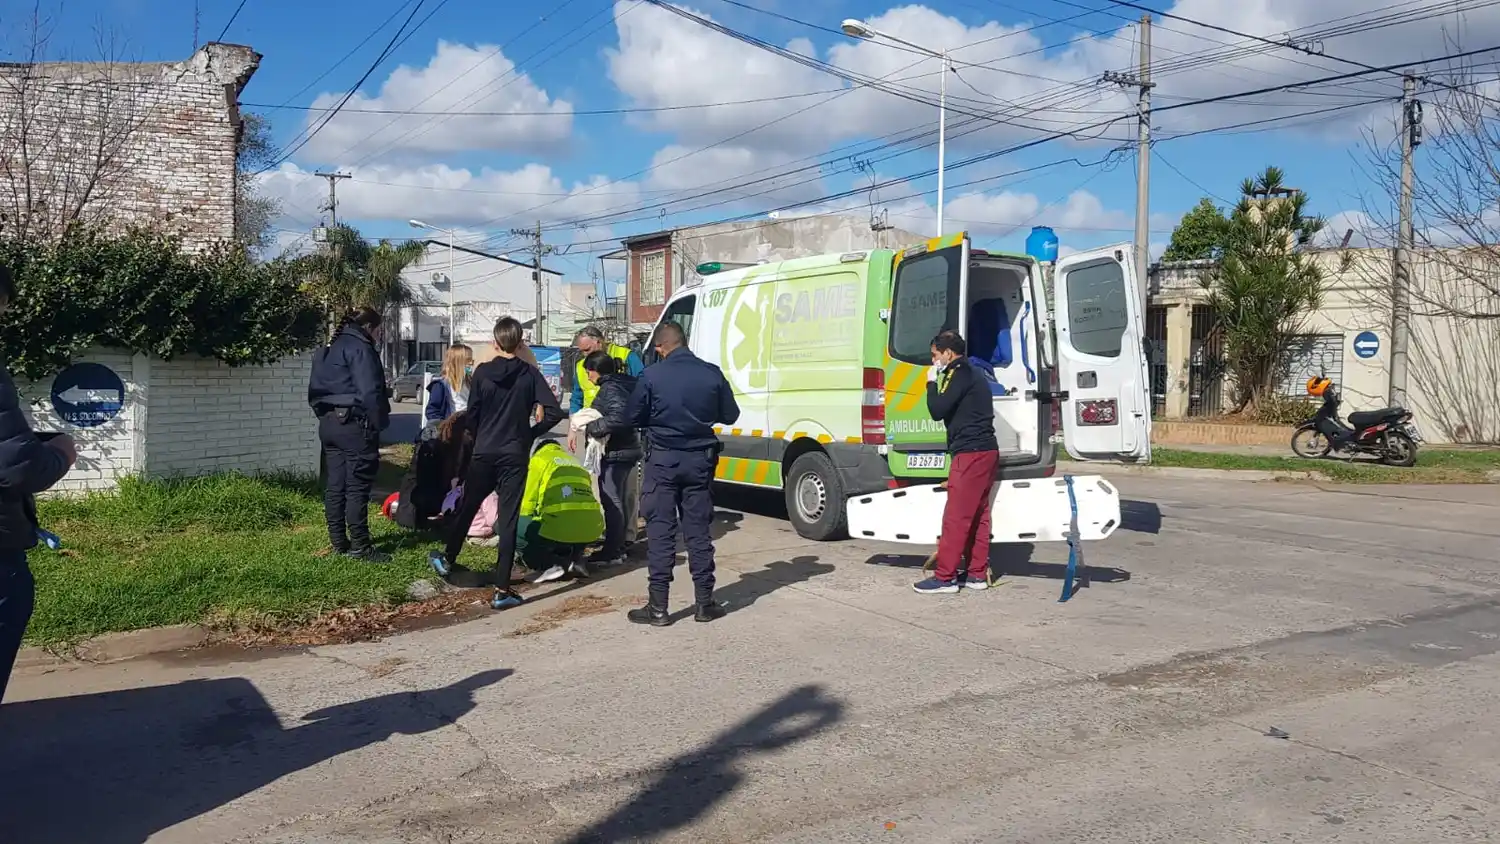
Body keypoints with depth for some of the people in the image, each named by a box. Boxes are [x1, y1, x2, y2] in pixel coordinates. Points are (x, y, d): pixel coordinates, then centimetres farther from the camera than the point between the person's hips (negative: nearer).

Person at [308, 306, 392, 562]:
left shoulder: (328, 350, 19)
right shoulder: (360, 348, -11)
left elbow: (315, 391, 21)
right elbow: (370, 392, -19)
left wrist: (324, 415, 20)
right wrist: (379, 424, -11)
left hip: (329, 423, 9)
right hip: (355, 425, -9)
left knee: (336, 485, 11)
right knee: (357, 487, -6)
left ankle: (339, 542, 17)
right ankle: (360, 547, -4)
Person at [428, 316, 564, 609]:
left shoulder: (482, 373, -3)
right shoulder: (530, 373, -5)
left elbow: (471, 416, -3)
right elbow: (554, 412, -13)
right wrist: (530, 433, 2)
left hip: (483, 454, 1)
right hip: (515, 456, -1)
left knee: (467, 507, 21)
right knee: (508, 520, 0)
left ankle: (447, 560, 42)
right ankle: (502, 590, 0)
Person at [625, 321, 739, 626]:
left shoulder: (652, 376, -12)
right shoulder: (712, 374, -5)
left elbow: (635, 418, -3)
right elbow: (730, 416, 5)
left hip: (663, 460, -2)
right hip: (700, 459, 2)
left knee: (660, 531, 4)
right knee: (698, 531, 10)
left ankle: (658, 607, 5)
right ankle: (705, 603, 15)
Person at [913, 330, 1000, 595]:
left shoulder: (959, 373, -9)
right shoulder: (972, 374, 21)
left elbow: (937, 411, -14)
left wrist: (931, 383, -3)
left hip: (970, 453, -11)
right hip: (986, 451, 11)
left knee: (956, 516, -9)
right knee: (977, 515, 12)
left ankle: (945, 577, -7)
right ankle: (977, 573, 15)